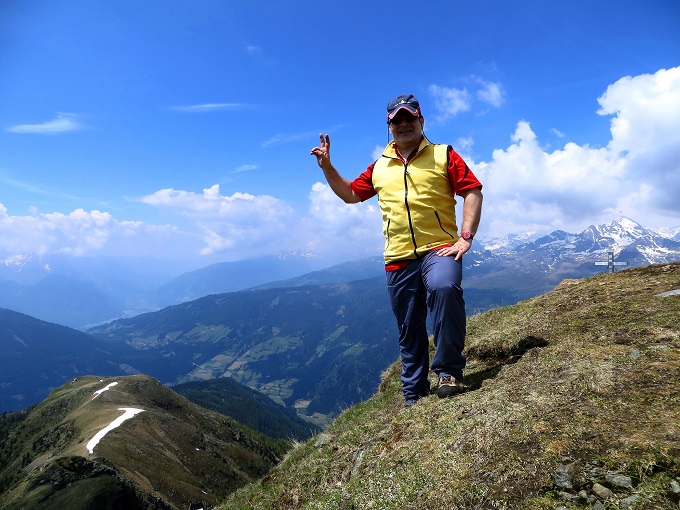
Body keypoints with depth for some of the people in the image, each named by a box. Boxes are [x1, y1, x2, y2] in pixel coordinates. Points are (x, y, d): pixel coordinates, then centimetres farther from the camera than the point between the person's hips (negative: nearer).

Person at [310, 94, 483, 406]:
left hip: (439, 249, -3)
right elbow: (349, 194, 27)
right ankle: (414, 398, 23)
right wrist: (327, 167, 14)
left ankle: (449, 372, -21)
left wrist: (466, 237, -12)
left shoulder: (443, 155, 6)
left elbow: (472, 192, -1)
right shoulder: (379, 167, 17)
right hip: (398, 259, 4)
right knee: (409, 331, 9)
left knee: (444, 288, -36)